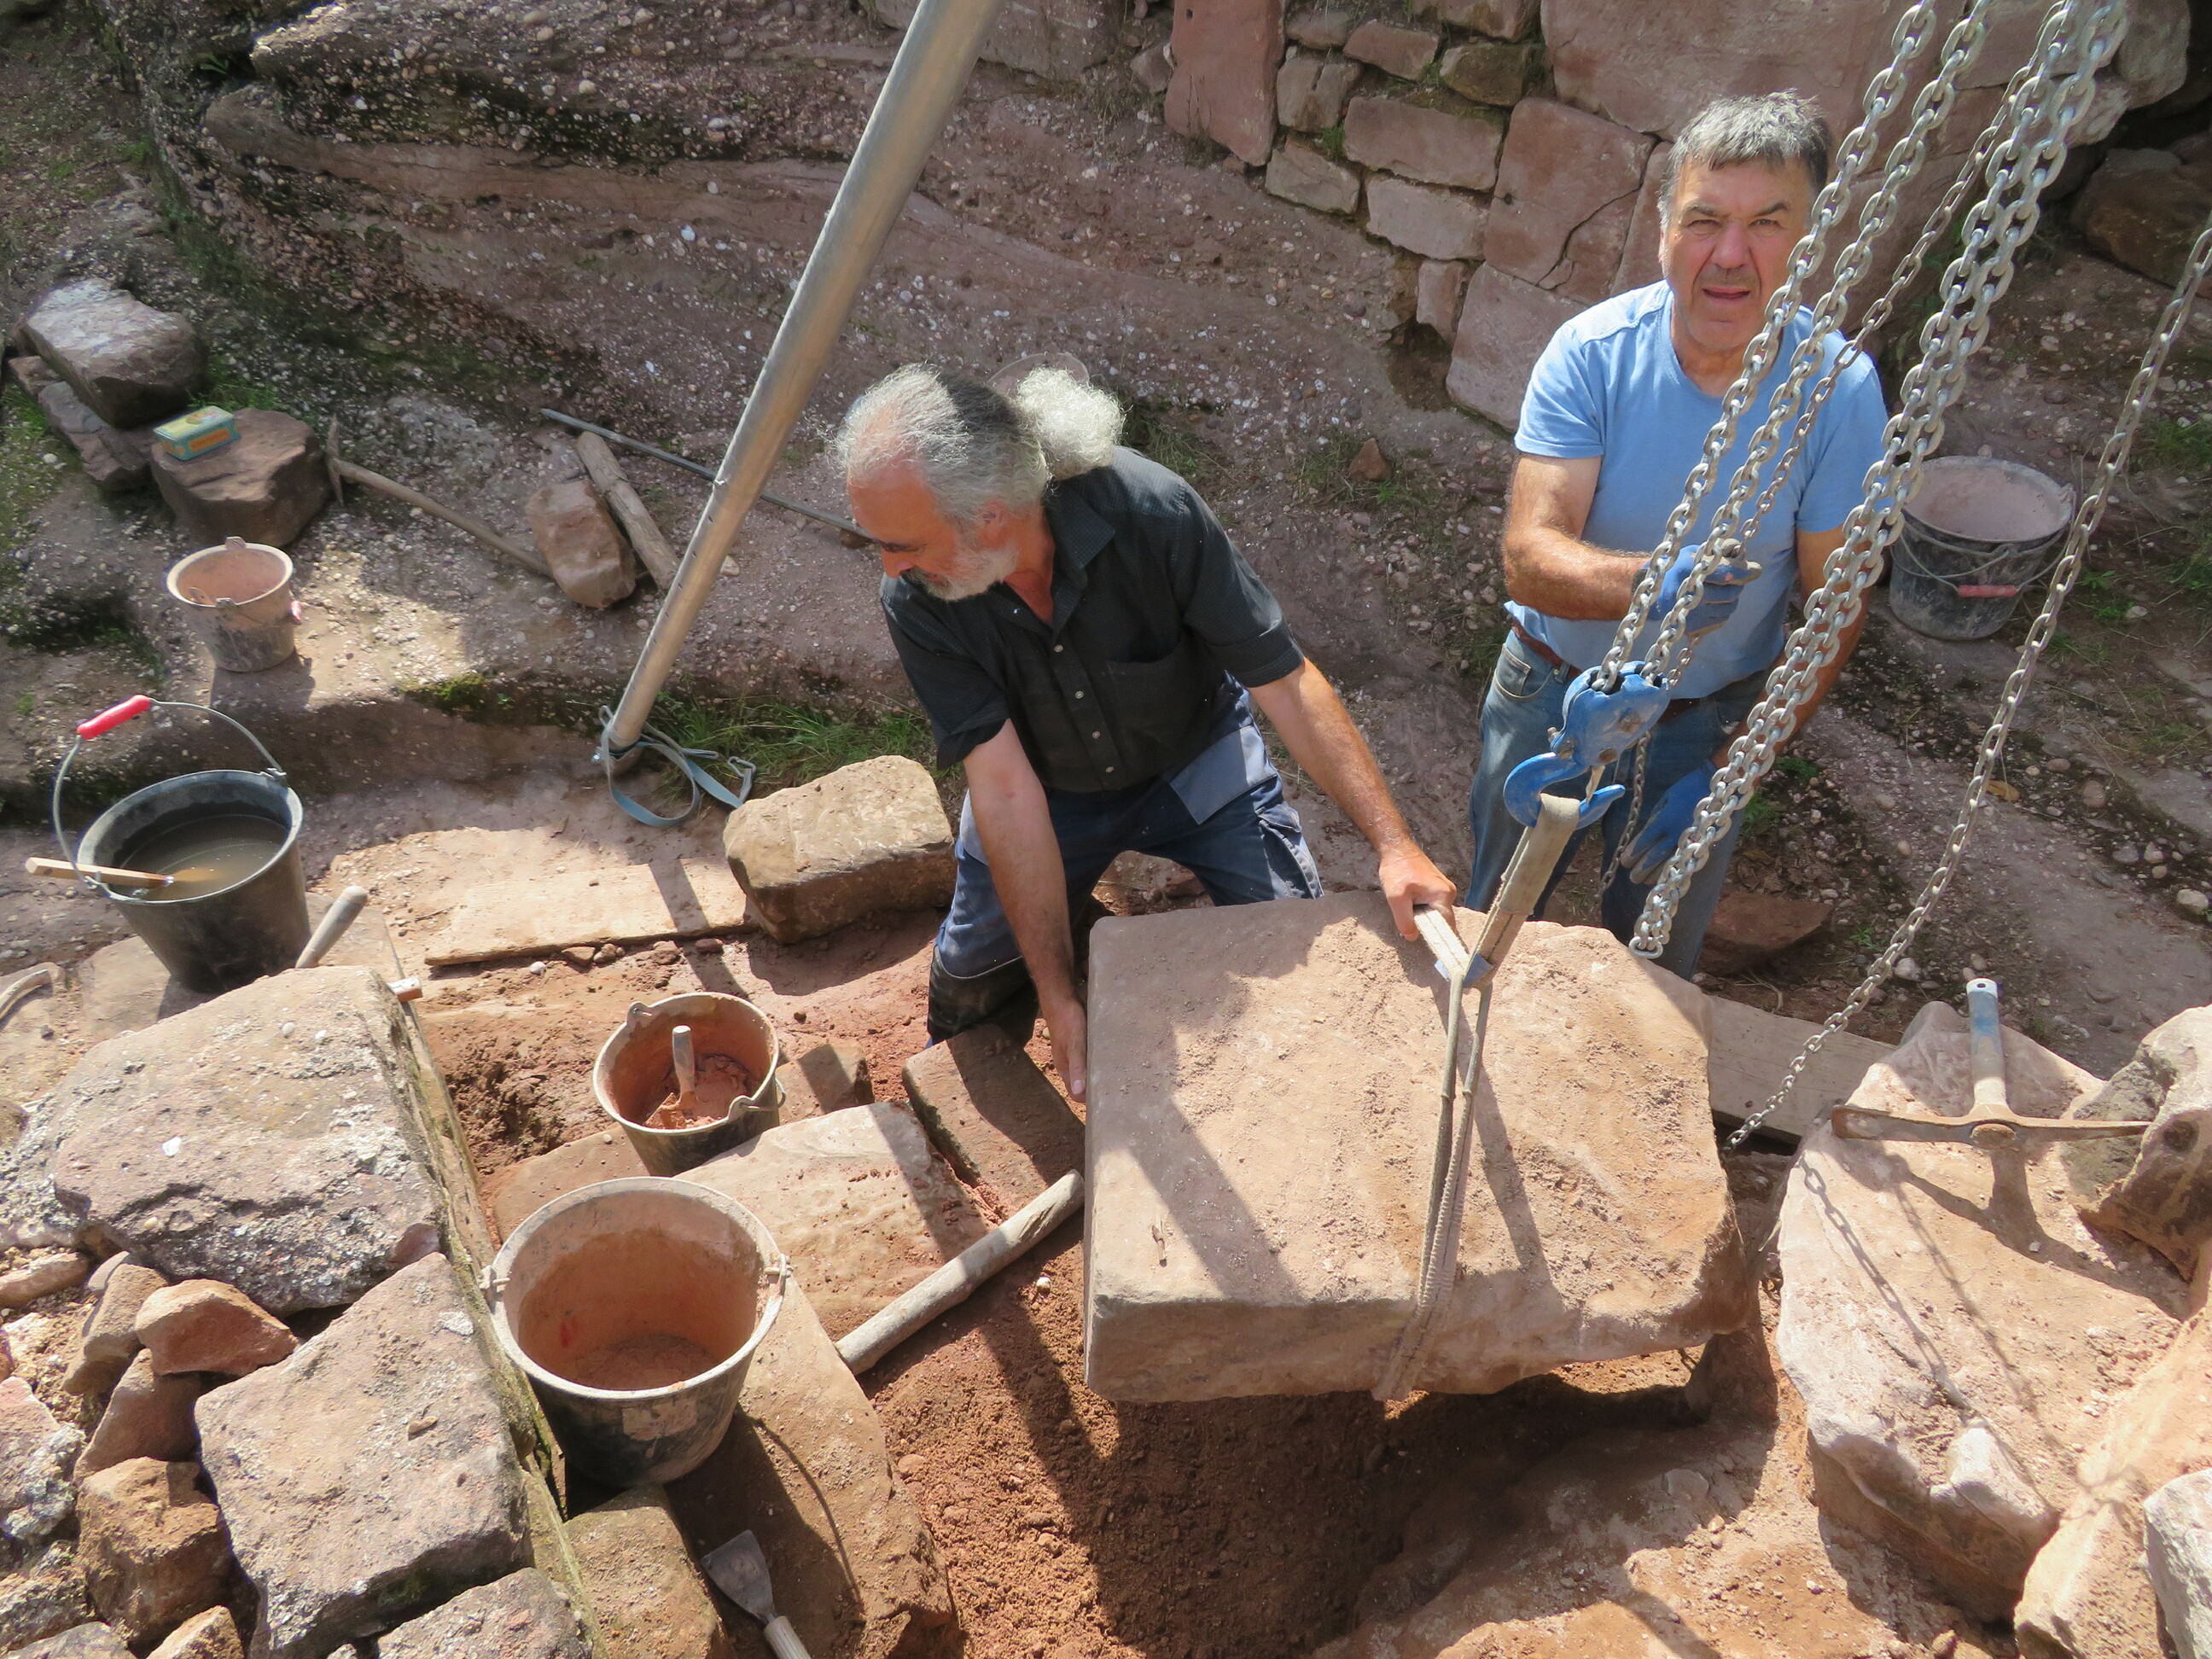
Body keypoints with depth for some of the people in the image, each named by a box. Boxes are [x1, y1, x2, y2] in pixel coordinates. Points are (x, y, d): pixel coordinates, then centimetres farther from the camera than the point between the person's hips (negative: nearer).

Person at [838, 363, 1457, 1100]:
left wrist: (1394, 844, -36)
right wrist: (1059, 994, -31)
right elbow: (1005, 789, -29)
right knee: (971, 978, -1)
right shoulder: (916, 603, -29)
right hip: (1047, 785, 1)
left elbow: (1286, 683, -30)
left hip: (1195, 759, -1)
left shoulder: (1151, 510, -35)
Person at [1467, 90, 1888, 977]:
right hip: (1553, 692, 0)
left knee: (1657, 957, 21)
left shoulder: (1838, 390, -19)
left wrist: (1727, 773, -19)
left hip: (1708, 720, 0)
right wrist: (1650, 583, -50)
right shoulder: (1591, 354, -21)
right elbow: (1529, 560, -29)